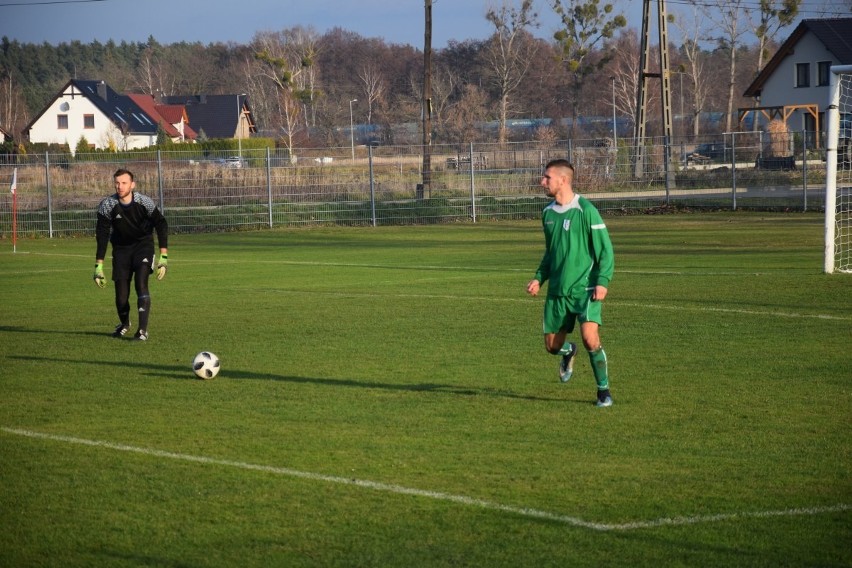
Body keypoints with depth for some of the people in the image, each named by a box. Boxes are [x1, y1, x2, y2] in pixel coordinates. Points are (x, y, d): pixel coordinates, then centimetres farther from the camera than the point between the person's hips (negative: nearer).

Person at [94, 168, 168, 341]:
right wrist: (98, 265, -16)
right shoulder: (107, 205, -17)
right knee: (121, 293, -2)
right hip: (121, 248, 1)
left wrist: (163, 257, -18)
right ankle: (124, 323, 31)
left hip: (143, 244, -1)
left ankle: (143, 330, -19)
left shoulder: (144, 202, -19)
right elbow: (102, 235, -12)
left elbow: (161, 225, -11)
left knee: (141, 283, -22)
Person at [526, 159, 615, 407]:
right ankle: (568, 352, 46)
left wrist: (602, 281, -20)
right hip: (557, 291, 6)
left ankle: (604, 390, -3)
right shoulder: (548, 213, 10)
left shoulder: (585, 210, -10)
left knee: (590, 338, -22)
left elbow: (605, 249, -9)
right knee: (552, 345, 8)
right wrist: (539, 278, 9)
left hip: (585, 289, -6)